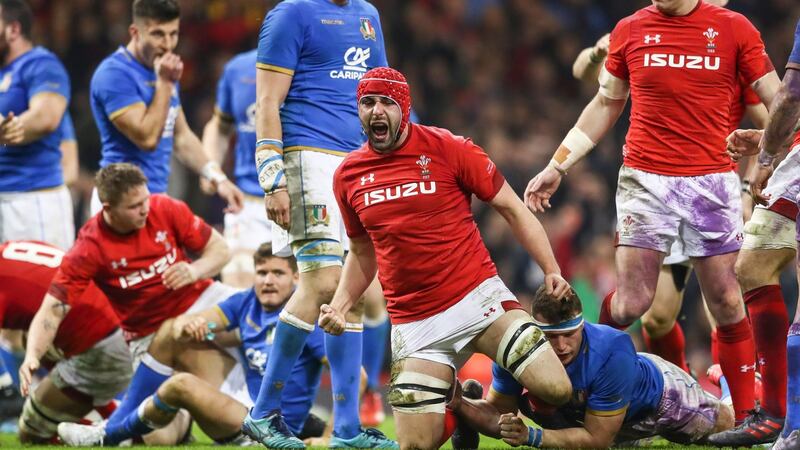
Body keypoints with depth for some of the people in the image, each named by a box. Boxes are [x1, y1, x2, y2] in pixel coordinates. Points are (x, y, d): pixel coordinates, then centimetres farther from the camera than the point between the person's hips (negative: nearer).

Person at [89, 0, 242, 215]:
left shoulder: (163, 72, 15)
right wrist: (164, 83, -15)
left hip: (157, 195, 9)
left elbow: (182, 137, 20)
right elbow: (146, 138, -19)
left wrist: (218, 179, 10)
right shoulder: (114, 73, -13)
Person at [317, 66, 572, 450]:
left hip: (476, 298, -3)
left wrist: (551, 270, -8)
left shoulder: (448, 148, -5)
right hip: (413, 324, 3)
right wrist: (339, 307, 6)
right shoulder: (348, 175, 7)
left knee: (556, 389, -20)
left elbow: (511, 208, 1)